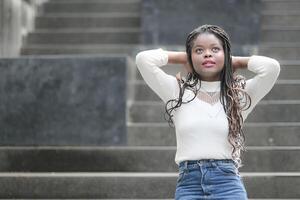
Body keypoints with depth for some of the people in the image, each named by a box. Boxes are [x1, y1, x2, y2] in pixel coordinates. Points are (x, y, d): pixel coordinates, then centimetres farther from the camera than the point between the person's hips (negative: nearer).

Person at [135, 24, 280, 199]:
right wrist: (181, 57, 13)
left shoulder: (239, 95, 9)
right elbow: (144, 59, 0)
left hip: (228, 183, 0)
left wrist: (236, 62, 10)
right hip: (188, 184, 1)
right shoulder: (178, 92, 10)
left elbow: (272, 67, -6)